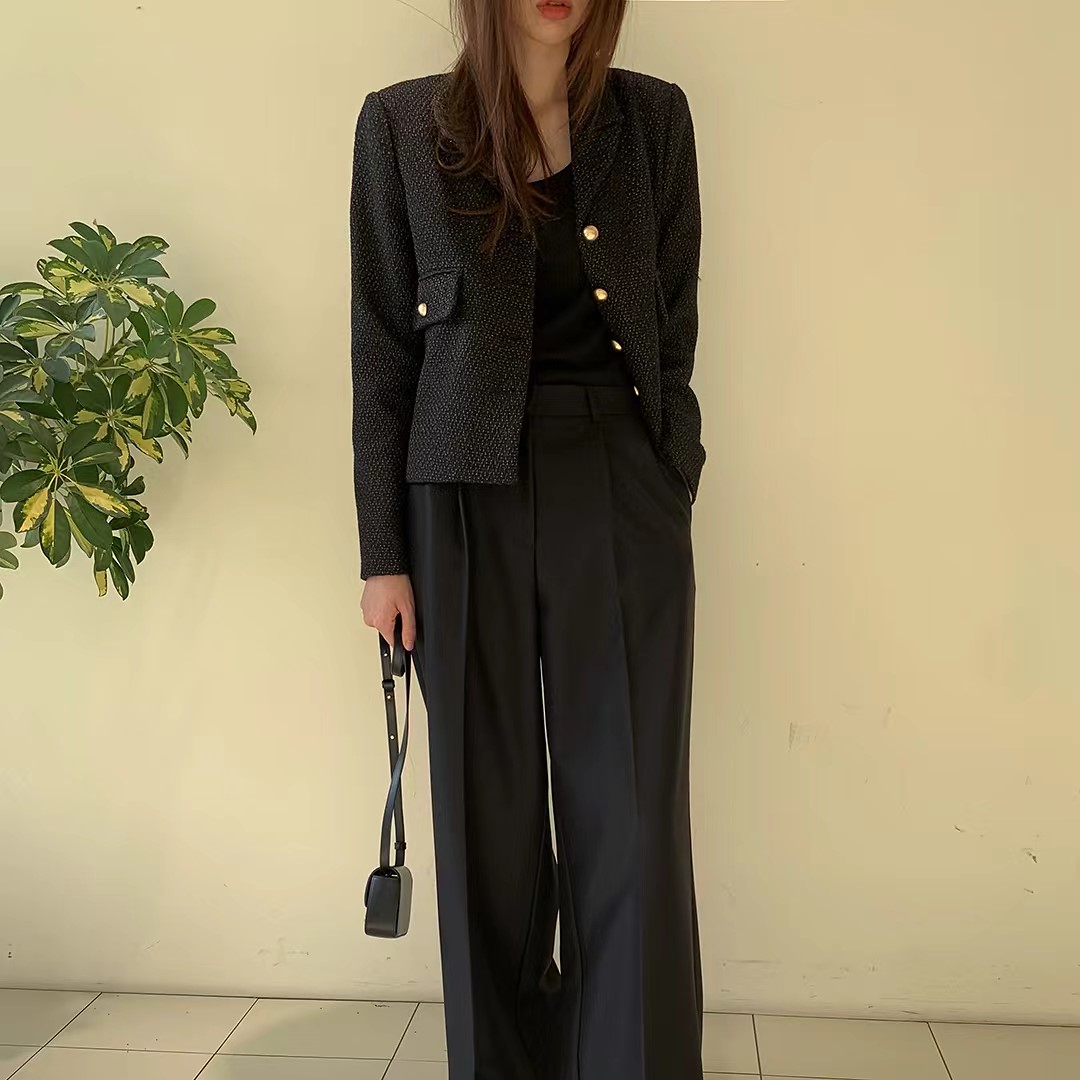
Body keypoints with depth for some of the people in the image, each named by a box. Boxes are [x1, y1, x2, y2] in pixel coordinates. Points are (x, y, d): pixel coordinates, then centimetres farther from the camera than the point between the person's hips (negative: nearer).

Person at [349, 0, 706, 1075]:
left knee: (634, 818, 1)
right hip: (465, 498, 0)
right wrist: (382, 554, -1)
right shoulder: (402, 122, 4)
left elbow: (674, 328, 9)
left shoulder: (653, 116, 8)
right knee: (488, 815, 8)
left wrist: (672, 493, 2)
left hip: (622, 493, 1)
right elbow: (382, 349, 2)